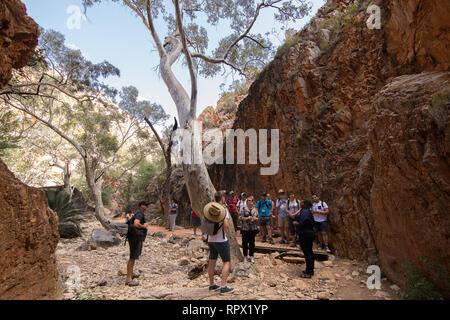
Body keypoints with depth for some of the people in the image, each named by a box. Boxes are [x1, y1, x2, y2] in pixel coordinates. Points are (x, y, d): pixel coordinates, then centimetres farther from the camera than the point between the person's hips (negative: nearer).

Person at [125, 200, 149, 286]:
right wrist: (144, 226, -19)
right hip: (135, 238, -11)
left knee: (133, 257, 23)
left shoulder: (139, 213, 14)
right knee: (133, 258, -7)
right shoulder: (139, 214, -18)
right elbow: (136, 224, -37)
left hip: (136, 238, 11)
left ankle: (131, 274, 38)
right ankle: (128, 279, -3)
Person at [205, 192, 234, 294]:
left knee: (212, 262, 14)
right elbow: (226, 225, -24)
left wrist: (207, 240, 17)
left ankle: (212, 285, 24)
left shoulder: (208, 208, 5)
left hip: (211, 239, 7)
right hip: (221, 240, -7)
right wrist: (228, 225, -1)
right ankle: (223, 287, 0)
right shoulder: (224, 209, -14)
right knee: (227, 262, 3)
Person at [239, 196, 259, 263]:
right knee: (245, 243, 5)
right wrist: (247, 218, -18)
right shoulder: (243, 209, -3)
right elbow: (240, 218, -6)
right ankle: (245, 256, 20)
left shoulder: (255, 209, 6)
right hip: (245, 229, -2)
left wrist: (255, 218, -12)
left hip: (253, 229, 2)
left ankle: (252, 256, 21)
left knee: (252, 243, 8)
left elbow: (258, 218, 9)